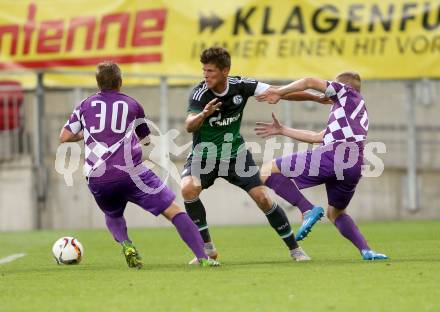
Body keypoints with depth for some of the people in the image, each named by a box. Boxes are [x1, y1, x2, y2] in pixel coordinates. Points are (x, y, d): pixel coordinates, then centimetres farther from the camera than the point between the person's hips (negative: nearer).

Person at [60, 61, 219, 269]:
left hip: (97, 180, 2)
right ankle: (202, 257, -15)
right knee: (174, 211, 0)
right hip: (130, 173, -2)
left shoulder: (85, 105, 15)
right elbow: (145, 139, 26)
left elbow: (64, 137, 12)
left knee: (113, 216, 32)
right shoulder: (132, 105, 13)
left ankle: (125, 244, 1)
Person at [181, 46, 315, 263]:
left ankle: (294, 249, 11)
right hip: (204, 154, -2)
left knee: (263, 198, -6)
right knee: (188, 189, -28)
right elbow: (189, 126, -32)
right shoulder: (200, 93, -21)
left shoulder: (240, 86, -13)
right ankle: (207, 248, -12)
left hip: (235, 153, 2)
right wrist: (203, 115, -54)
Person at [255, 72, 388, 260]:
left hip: (334, 154, -8)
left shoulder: (349, 93, 19)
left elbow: (310, 82, 9)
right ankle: (366, 250, 10)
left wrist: (279, 93, 22)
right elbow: (316, 137, 37)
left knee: (267, 172, -3)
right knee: (335, 213, 31)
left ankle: (308, 210, -18)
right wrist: (281, 130, 42)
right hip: (355, 168, 8)